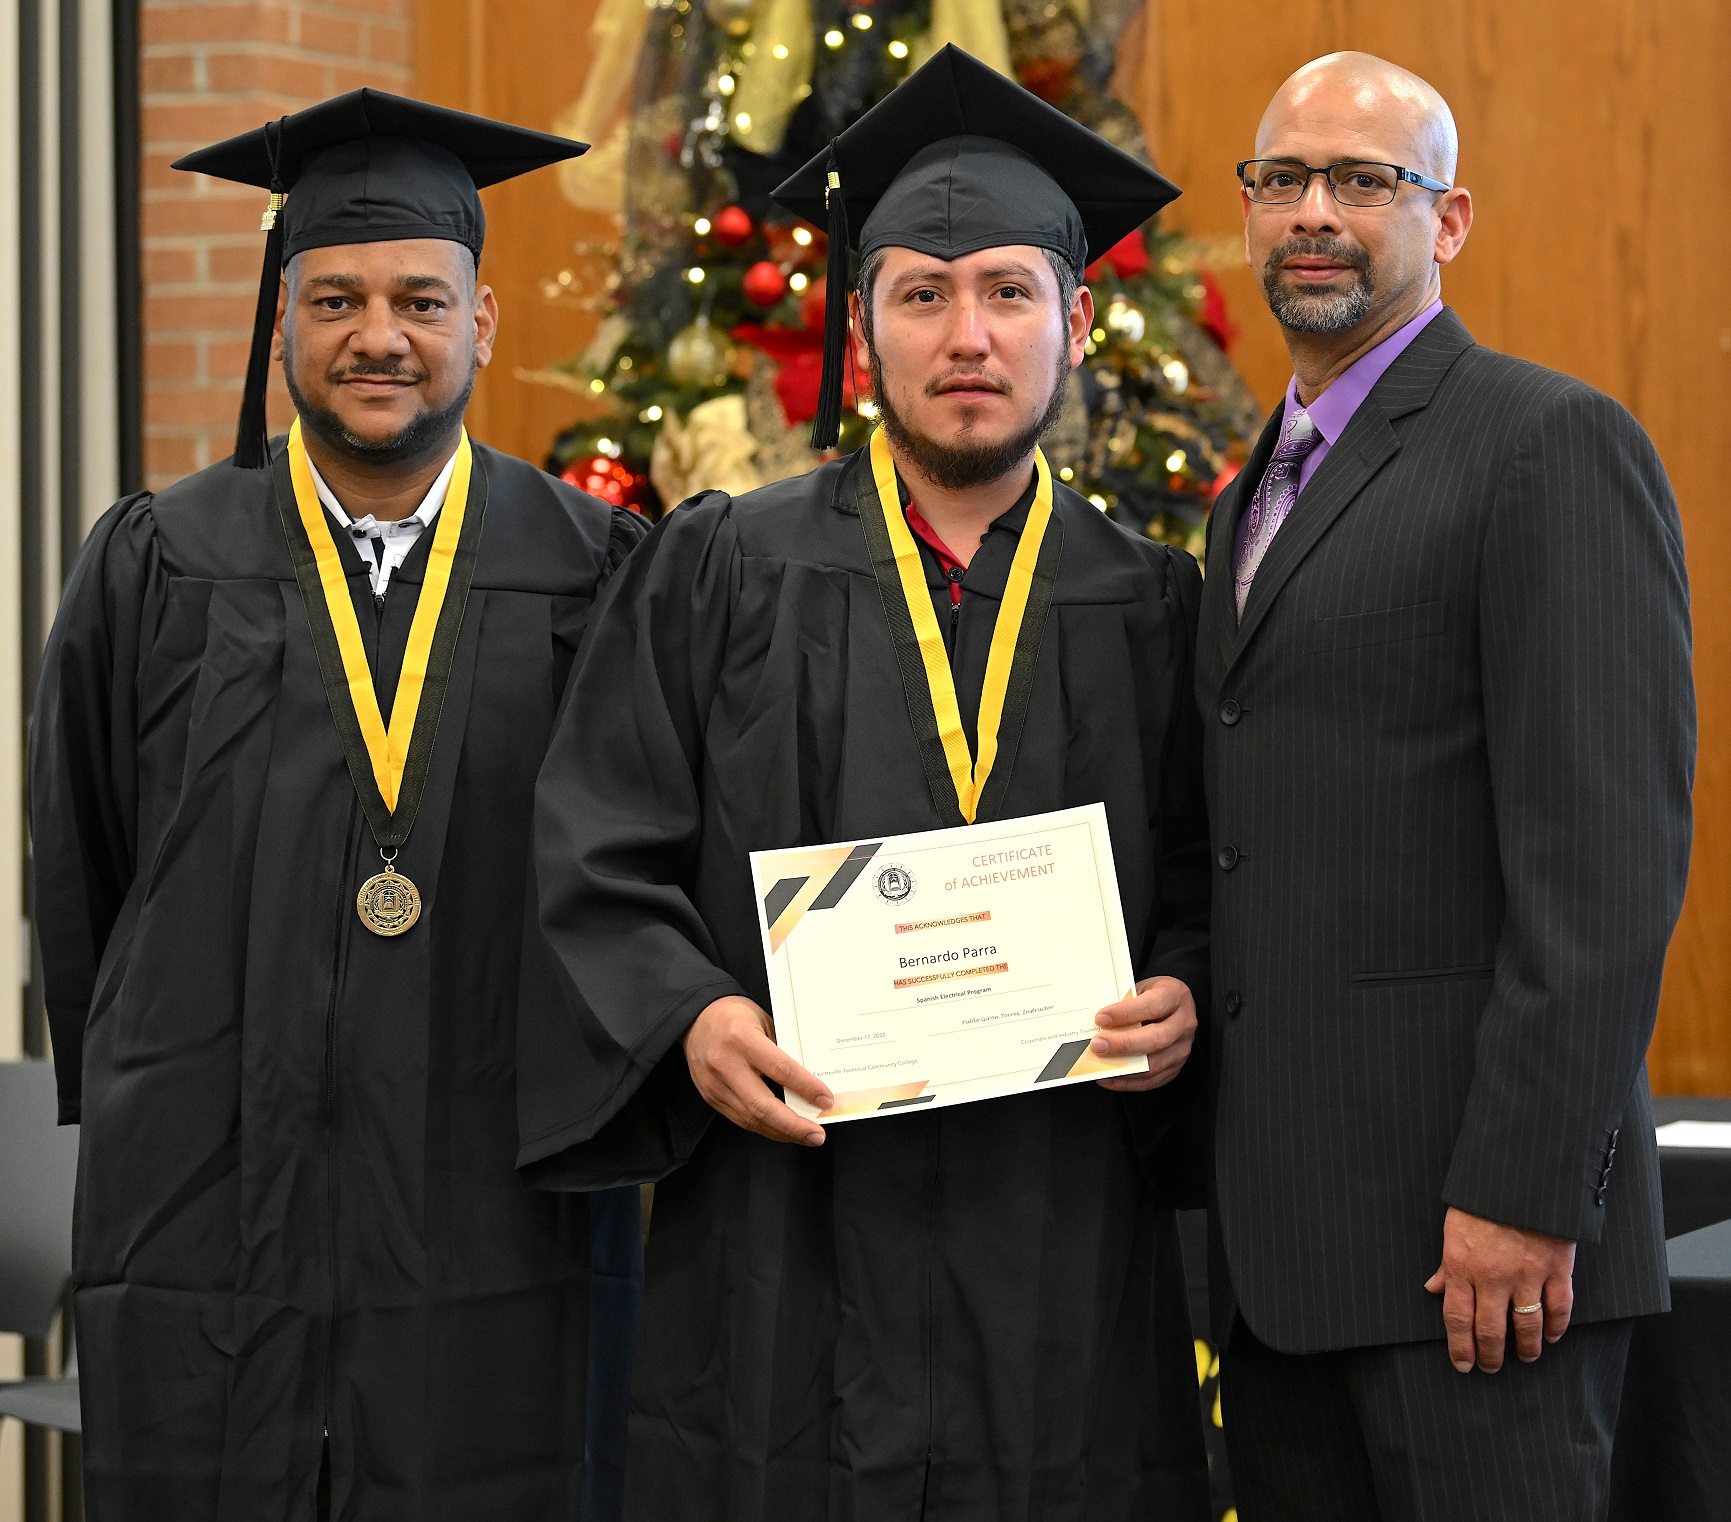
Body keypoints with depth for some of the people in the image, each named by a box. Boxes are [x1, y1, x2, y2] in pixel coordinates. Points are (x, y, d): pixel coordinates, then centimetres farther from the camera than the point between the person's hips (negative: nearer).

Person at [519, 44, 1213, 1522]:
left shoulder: (1151, 610, 10)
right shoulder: (719, 577, 6)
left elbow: (1217, 895, 10)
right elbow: (595, 864, 2)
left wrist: (1183, 999, -10)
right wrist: (691, 1019, -14)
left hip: (1066, 1253, 1)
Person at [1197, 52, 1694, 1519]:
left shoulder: (1555, 446, -7)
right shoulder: (1261, 495, 20)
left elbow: (1607, 854, -15)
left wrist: (1524, 1193, -20)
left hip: (1469, 1218, -8)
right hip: (1279, 1232, 8)